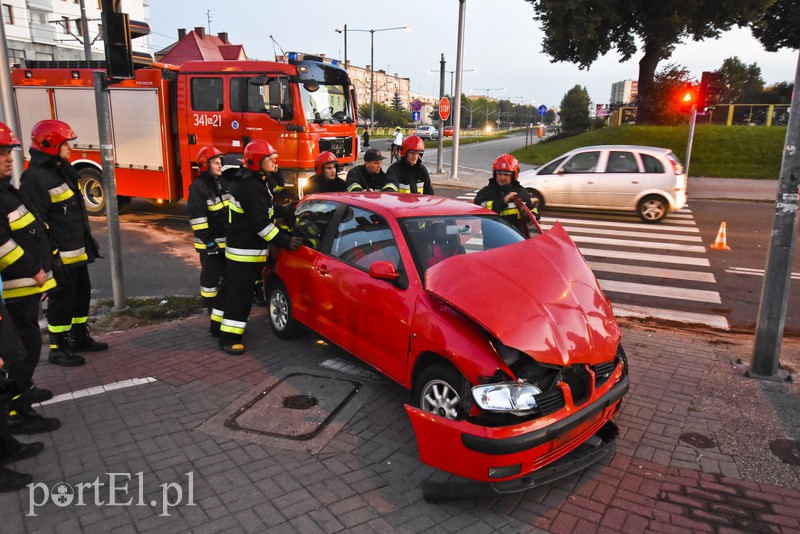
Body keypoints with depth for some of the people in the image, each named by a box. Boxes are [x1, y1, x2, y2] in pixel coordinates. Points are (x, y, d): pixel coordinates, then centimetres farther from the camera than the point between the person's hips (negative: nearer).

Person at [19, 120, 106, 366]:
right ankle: (58, 349, 15)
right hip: (60, 256, -9)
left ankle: (80, 337, 33)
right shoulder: (35, 179, -18)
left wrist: (88, 242, 21)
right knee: (62, 300, 1)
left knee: (82, 293, 18)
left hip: (78, 251, 9)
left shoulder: (64, 170, 12)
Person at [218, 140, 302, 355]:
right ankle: (228, 338, 2)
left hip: (248, 249, 10)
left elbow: (269, 211, 19)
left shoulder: (255, 182, 13)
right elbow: (261, 224, -26)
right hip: (245, 251, -10)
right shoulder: (250, 187, -22)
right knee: (239, 294, -5)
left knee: (241, 291, 19)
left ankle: (232, 328, 32)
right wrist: (286, 241, -22)